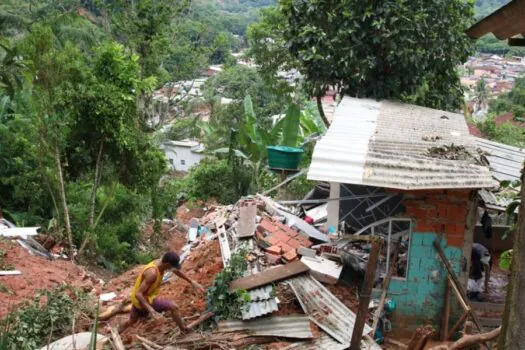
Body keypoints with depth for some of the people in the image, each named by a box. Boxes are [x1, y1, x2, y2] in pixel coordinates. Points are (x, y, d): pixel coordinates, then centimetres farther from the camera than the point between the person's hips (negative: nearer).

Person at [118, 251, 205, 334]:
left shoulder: (161, 262, -8)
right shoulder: (152, 273, -33)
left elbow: (177, 271, 11)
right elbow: (138, 294, -32)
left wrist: (192, 282, 13)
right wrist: (150, 309, -39)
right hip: (145, 300, -9)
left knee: (132, 320, 29)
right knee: (173, 306, -16)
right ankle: (184, 330, -1)